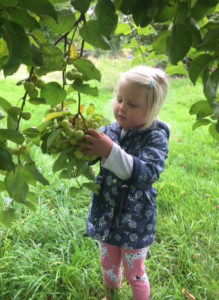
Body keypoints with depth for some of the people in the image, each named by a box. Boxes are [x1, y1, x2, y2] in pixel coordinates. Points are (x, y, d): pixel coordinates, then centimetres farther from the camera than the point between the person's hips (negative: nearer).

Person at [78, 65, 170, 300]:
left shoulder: (156, 138, -18)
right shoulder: (109, 131, -6)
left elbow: (147, 174, -34)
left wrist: (111, 152, -45)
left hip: (135, 223, -4)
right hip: (105, 216, 5)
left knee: (134, 273, 16)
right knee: (108, 265, 26)